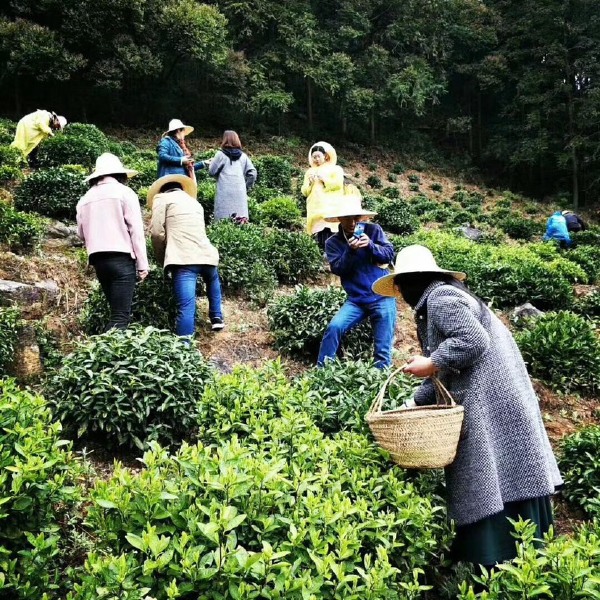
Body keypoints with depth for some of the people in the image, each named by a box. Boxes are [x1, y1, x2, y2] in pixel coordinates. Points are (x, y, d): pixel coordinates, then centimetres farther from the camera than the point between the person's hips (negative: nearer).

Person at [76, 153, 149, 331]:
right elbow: (136, 230, -5)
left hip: (97, 259, 6)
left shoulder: (85, 199, 14)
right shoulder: (124, 192, -1)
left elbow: (81, 233, 18)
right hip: (121, 258, -6)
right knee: (121, 316, -9)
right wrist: (142, 263, -3)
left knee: (116, 311, 15)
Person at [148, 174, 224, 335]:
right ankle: (217, 317, 37)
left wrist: (162, 260, 14)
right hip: (206, 254, 6)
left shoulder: (162, 198, 11)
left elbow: (157, 231, 0)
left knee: (186, 308, -12)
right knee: (213, 281, 38)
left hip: (184, 259, -6)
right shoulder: (195, 202, 29)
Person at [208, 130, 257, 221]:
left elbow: (212, 171, 5)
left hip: (225, 193, -3)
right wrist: (247, 187, 13)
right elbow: (252, 173, 5)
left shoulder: (220, 155, 0)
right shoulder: (243, 156, 10)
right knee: (241, 219, 2)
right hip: (240, 193, 3)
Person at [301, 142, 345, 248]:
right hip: (315, 209, 3)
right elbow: (304, 192, 18)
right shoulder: (310, 172, 23)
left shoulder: (335, 169, 12)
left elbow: (338, 184, -4)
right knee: (320, 237, -9)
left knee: (330, 233, -20)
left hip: (331, 208, -3)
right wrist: (310, 183, 0)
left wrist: (324, 179, -8)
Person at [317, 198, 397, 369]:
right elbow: (338, 269, -10)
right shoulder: (333, 243, 1)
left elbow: (389, 254, -5)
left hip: (382, 297, 0)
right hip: (356, 300, 1)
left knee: (383, 349, 1)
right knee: (334, 327, -20)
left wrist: (371, 245, -22)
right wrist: (350, 250, -24)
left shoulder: (374, 230, 1)